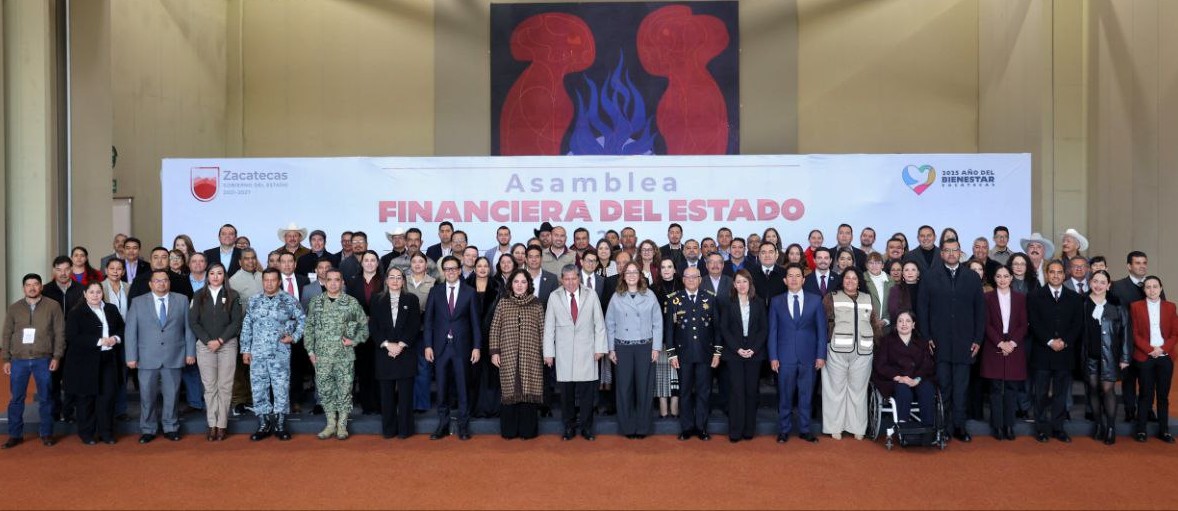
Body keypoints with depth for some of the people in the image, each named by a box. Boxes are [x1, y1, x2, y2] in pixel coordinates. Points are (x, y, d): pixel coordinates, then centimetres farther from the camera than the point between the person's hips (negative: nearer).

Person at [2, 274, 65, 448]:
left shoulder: (53, 306, 0)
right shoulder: (14, 308, 7)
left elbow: (60, 333, -1)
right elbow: (7, 335, 9)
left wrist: (56, 357, -6)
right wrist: (6, 360, 5)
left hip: (43, 360, -2)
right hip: (18, 360, 2)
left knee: (45, 398, 4)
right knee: (16, 399, 6)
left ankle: (46, 433, 13)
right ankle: (15, 435, 15)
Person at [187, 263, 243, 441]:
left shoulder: (233, 296, 4)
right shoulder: (199, 296, 8)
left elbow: (236, 322, -1)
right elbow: (193, 322, 3)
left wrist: (220, 341, -9)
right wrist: (208, 341, -8)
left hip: (227, 345, -1)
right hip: (205, 346, 1)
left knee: (225, 386, -2)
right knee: (209, 386, 1)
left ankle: (222, 425, 3)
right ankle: (212, 425, 5)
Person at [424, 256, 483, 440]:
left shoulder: (469, 292, 2)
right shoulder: (435, 291, 6)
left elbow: (475, 321, 2)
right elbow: (429, 320, 5)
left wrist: (476, 347, -4)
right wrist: (428, 345, -2)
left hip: (462, 346, -1)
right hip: (440, 346, 1)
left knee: (462, 388, 4)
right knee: (441, 388, 6)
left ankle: (463, 426, 12)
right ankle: (443, 425, 15)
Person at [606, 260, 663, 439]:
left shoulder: (649, 295, 1)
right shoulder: (616, 297, 3)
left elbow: (657, 323, 2)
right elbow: (610, 325, 6)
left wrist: (656, 347, -3)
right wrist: (611, 349, 2)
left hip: (645, 347, -1)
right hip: (622, 348, 1)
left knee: (644, 387, 2)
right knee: (624, 387, 3)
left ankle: (643, 426, 14)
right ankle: (627, 426, 14)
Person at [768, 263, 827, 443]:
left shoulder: (815, 300, 5)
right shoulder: (776, 302, 5)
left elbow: (821, 329, 3)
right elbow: (773, 331, 4)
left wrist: (821, 355, -3)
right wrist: (773, 357, -3)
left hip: (809, 356, 0)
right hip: (785, 356, 0)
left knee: (806, 395, 7)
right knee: (785, 396, 5)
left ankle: (804, 430, 18)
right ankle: (784, 430, 16)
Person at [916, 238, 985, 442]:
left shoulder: (972, 278, 8)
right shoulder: (930, 277, 4)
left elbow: (980, 310, 8)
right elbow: (922, 308, 2)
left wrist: (978, 339, 2)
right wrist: (926, 337, -4)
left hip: (964, 342, 1)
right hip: (939, 341, -1)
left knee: (961, 386, 5)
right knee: (942, 385, 0)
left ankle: (959, 426, 12)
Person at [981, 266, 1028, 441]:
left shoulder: (1021, 298, 9)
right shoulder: (988, 297, 4)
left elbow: (1024, 325, 4)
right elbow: (987, 324, -1)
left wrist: (1012, 343, -9)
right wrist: (1000, 343, -10)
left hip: (1015, 348, 1)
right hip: (994, 348, -1)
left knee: (1012, 388, 3)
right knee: (996, 389, 0)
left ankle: (1009, 426, 9)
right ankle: (997, 426, 5)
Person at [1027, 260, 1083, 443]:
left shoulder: (1074, 298, 11)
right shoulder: (1035, 296, 4)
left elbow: (1077, 324, 5)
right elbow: (1034, 323, -4)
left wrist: (1064, 341, -9)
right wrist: (1050, 342, -13)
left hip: (1065, 352, 2)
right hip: (1042, 352, -2)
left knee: (1061, 393, 5)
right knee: (1041, 393, 2)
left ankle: (1057, 428, 13)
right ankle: (1041, 428, 8)